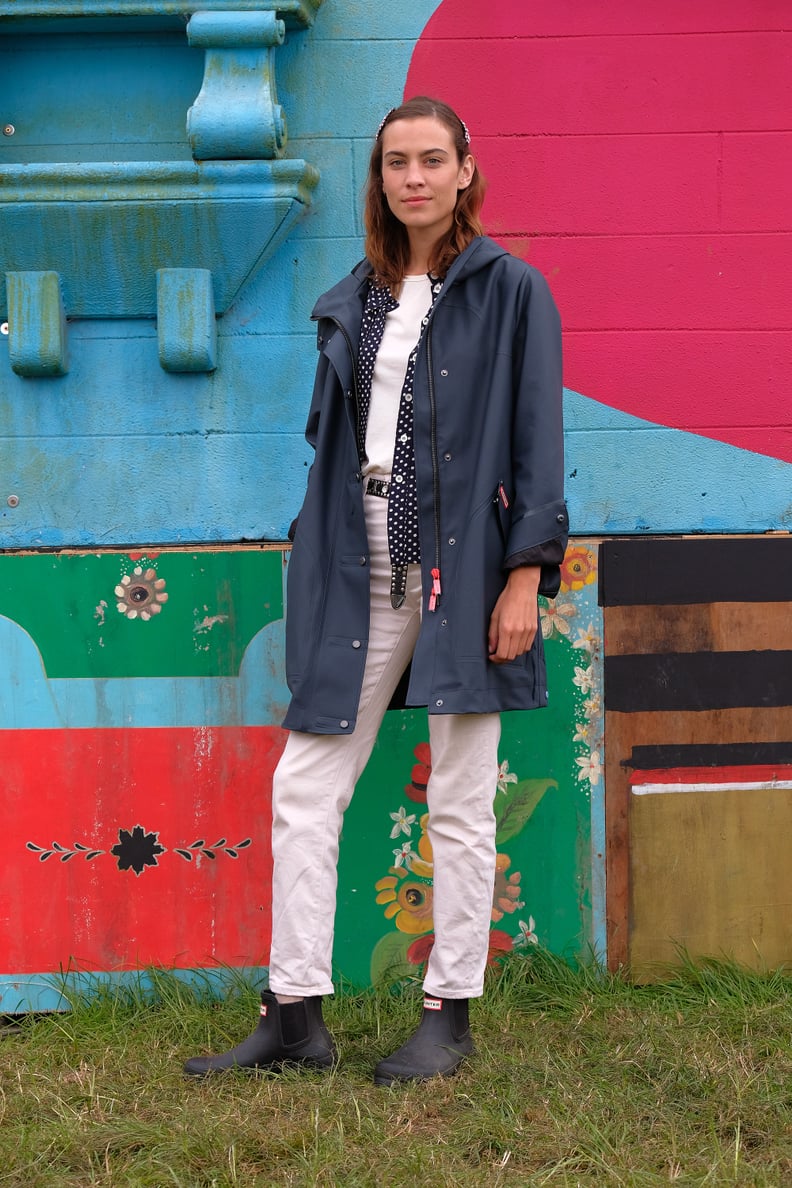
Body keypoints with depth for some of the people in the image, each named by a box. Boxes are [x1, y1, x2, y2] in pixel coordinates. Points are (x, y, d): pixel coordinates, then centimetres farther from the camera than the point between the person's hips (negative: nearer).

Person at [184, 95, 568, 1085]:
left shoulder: (510, 291, 0)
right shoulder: (353, 302, 13)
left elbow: (537, 441, -4)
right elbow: (330, 440, 16)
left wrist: (525, 576, -12)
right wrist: (320, 575, 10)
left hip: (461, 568, -5)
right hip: (362, 575, 5)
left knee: (460, 805, 4)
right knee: (303, 789, 3)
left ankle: (449, 1015, 16)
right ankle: (295, 1015, 12)